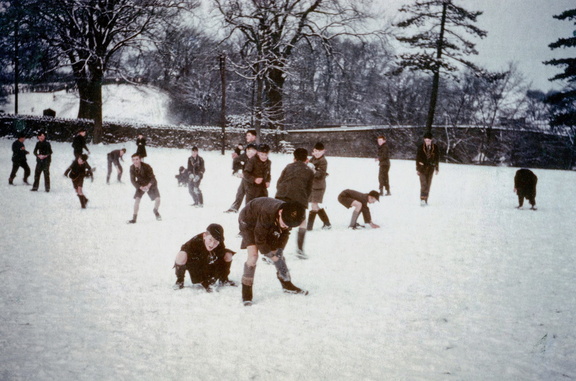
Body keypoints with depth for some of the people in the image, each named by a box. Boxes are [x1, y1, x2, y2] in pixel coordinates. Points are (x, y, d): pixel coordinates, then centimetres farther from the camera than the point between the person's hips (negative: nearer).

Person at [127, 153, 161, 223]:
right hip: (140, 185, 2)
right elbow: (133, 180, -14)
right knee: (137, 199, -17)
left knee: (157, 199, -12)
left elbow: (153, 178, -21)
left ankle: (155, 211, 22)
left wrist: (148, 186, -36)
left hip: (150, 184, -1)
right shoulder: (132, 168, -20)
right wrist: (141, 187, -27)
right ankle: (134, 218, -9)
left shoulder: (146, 167, -29)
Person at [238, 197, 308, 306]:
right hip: (248, 221, -6)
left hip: (269, 226, 6)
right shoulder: (266, 214, -42)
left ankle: (287, 284, 25)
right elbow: (259, 237, -31)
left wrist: (278, 250, -16)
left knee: (278, 254, 7)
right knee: (253, 255, -22)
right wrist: (269, 254, -20)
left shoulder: (289, 216, -23)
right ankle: (246, 292, -14)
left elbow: (285, 234, -6)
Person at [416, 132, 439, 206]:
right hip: (422, 167, -3)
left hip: (430, 168, 3)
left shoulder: (435, 148, 1)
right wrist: (417, 169, -1)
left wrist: (436, 168, 12)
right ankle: (422, 199, -18)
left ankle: (425, 200, 15)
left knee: (428, 184, 6)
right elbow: (418, 158, 1)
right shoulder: (420, 147, -4)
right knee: (423, 184, -14)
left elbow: (437, 158, 10)